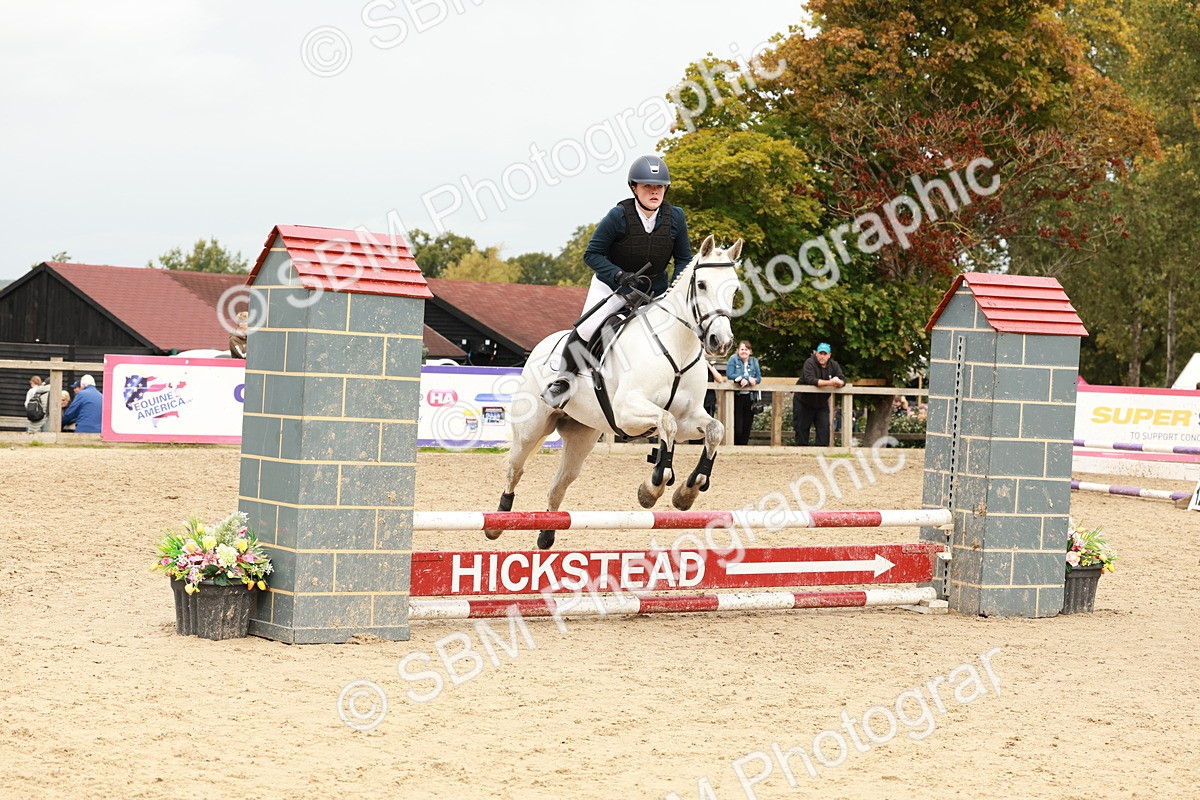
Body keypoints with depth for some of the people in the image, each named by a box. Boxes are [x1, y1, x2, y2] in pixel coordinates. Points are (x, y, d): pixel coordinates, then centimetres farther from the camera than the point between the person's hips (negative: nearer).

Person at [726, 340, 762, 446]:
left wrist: (745, 380, -17)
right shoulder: (733, 359, -2)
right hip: (737, 396, -4)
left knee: (747, 426, 5)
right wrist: (748, 378, -17)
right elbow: (729, 375, -12)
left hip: (749, 397, 4)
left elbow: (758, 378, 3)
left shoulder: (754, 361, 8)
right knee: (737, 428, -6)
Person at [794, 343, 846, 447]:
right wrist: (829, 383, -43)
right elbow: (810, 380, -35)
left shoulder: (833, 365, -1)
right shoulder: (810, 363, -19)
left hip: (821, 403, 4)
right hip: (803, 402, -4)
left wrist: (838, 383, -36)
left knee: (824, 426, -4)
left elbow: (843, 380, -9)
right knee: (802, 427, 4)